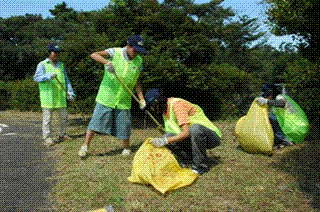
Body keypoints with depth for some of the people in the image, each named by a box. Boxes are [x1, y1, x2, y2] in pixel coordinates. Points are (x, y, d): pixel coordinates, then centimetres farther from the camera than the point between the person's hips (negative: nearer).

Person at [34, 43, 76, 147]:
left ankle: (62, 134, 27)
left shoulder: (61, 65, 16)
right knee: (47, 118, -1)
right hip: (48, 97, -5)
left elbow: (66, 80, 17)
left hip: (60, 97, 5)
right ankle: (47, 138, 9)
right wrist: (48, 76, -29)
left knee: (64, 116, 11)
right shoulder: (42, 65, -1)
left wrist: (70, 92, 7)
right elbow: (36, 77, -12)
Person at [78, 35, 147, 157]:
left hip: (124, 101, 2)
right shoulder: (115, 53, -7)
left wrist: (142, 99, 2)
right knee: (96, 121, -2)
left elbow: (137, 83, 10)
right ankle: (85, 147, 12)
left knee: (124, 125, 5)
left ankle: (127, 148, 27)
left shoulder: (138, 61, 5)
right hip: (106, 97, -2)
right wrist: (107, 62, -39)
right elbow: (94, 55, -20)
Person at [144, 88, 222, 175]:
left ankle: (201, 165, -19)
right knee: (167, 137, -13)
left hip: (212, 136, -7)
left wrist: (164, 141, -33)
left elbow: (186, 133, -31)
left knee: (195, 128, -40)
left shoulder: (176, 104, -22)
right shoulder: (166, 108, 6)